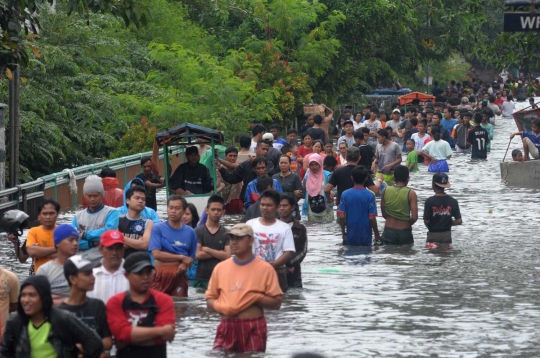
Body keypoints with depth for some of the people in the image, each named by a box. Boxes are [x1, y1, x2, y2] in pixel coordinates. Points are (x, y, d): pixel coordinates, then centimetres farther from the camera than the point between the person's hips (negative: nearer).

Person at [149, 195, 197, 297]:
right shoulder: (158, 229, 0)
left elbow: (191, 257, 13)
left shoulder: (190, 232, 10)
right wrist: (181, 257, -4)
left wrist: (184, 264, -10)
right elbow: (156, 254, -9)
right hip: (161, 273, -3)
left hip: (180, 275, 3)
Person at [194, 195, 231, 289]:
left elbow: (227, 256, -4)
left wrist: (207, 249, -6)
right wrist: (219, 253, -5)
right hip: (201, 279, -1)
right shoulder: (198, 231, 3)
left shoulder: (226, 234, 7)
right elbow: (198, 254, -7)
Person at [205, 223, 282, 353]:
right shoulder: (220, 267, 9)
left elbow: (276, 302, -1)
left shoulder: (265, 269, -1)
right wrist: (222, 307, -9)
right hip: (227, 327, 3)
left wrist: (255, 298, -17)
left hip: (253, 328, -3)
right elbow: (210, 299, 13)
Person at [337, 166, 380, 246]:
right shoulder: (370, 196, -11)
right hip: (365, 236, -2)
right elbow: (372, 218, -12)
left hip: (350, 236, 2)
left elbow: (341, 217, -7)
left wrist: (343, 233, 7)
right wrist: (377, 234, 2)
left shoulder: (345, 194, -5)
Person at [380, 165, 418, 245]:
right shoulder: (411, 193, -10)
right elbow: (414, 217, -13)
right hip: (404, 232, -2)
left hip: (388, 231, 2)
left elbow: (384, 214, 4)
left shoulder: (385, 191, -1)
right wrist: (408, 223, 7)